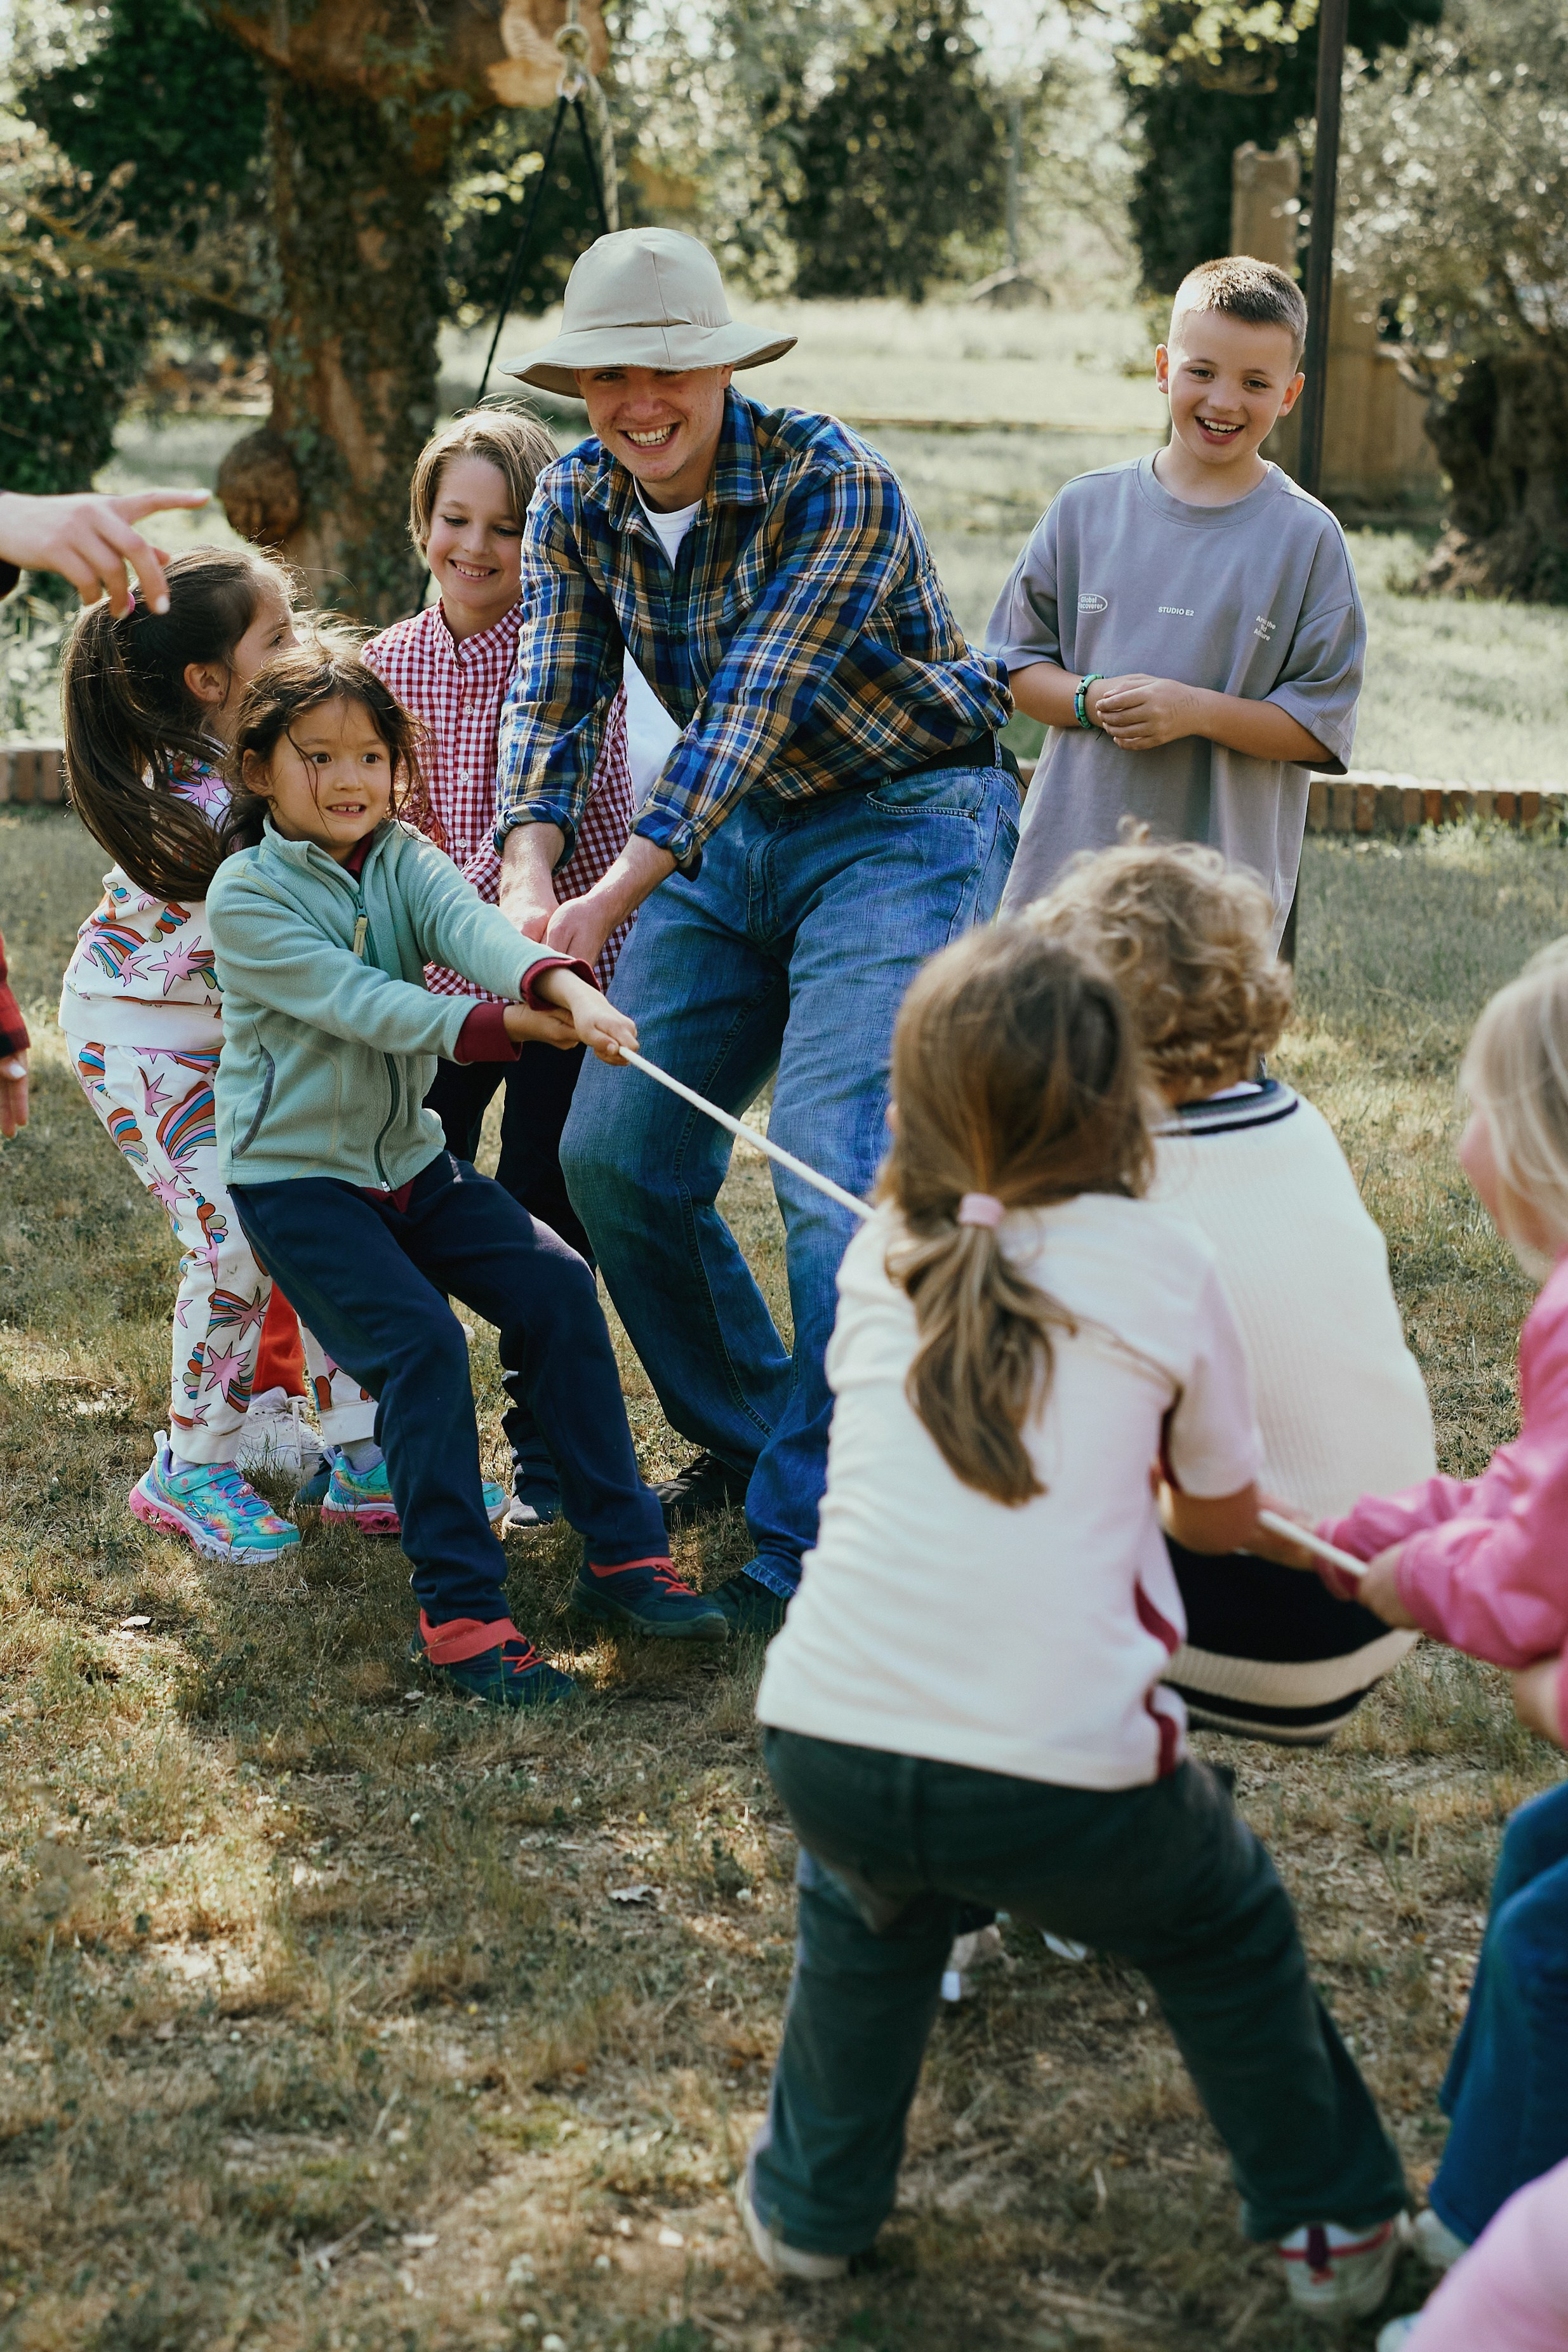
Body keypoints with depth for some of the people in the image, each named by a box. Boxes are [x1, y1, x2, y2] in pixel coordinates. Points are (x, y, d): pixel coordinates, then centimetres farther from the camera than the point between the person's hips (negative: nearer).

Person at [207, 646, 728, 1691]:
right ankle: (460, 1608, -13)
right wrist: (503, 1022, -37)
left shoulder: (402, 857, 1)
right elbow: (354, 1000, -26)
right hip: (295, 1175, -5)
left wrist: (564, 985, -42)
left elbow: (470, 925, -20)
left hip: (411, 1157, 6)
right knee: (420, 1342, -22)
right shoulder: (246, 895, -13)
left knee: (556, 1284, -9)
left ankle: (625, 1551, 0)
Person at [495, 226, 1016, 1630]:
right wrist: (529, 884, -27)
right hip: (733, 832, 7)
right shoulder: (577, 502, -2)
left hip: (903, 828, -7)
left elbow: (753, 704, -29)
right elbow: (553, 704, -8)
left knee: (832, 1171, -18)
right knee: (614, 1153, 3)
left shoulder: (833, 484, -22)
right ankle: (748, 1434, 24)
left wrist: (615, 900, -37)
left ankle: (807, 1537, -9)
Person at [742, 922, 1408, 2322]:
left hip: (826, 1746, 3)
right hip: (1066, 1780, -2)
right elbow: (1226, 1518, 14)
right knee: (1226, 1936, 28)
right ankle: (1335, 2226, 42)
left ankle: (812, 2207, 47)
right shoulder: (1163, 1264, 2)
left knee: (865, 1909, 37)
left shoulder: (884, 1256, 10)